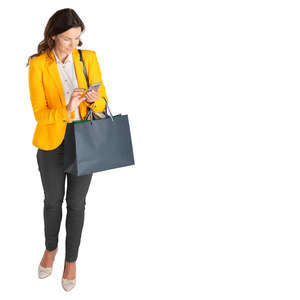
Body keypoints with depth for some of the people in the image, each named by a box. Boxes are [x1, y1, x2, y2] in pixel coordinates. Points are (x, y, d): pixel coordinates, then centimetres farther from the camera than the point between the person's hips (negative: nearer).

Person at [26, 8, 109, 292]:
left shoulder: (88, 58, -5)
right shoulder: (38, 65, -13)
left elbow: (103, 102, -2)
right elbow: (39, 113, -16)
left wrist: (95, 100, -25)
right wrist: (66, 110, -34)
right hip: (52, 144, -1)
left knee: (76, 203, 11)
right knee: (53, 200, 17)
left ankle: (71, 260, 31)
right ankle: (50, 248, 44)